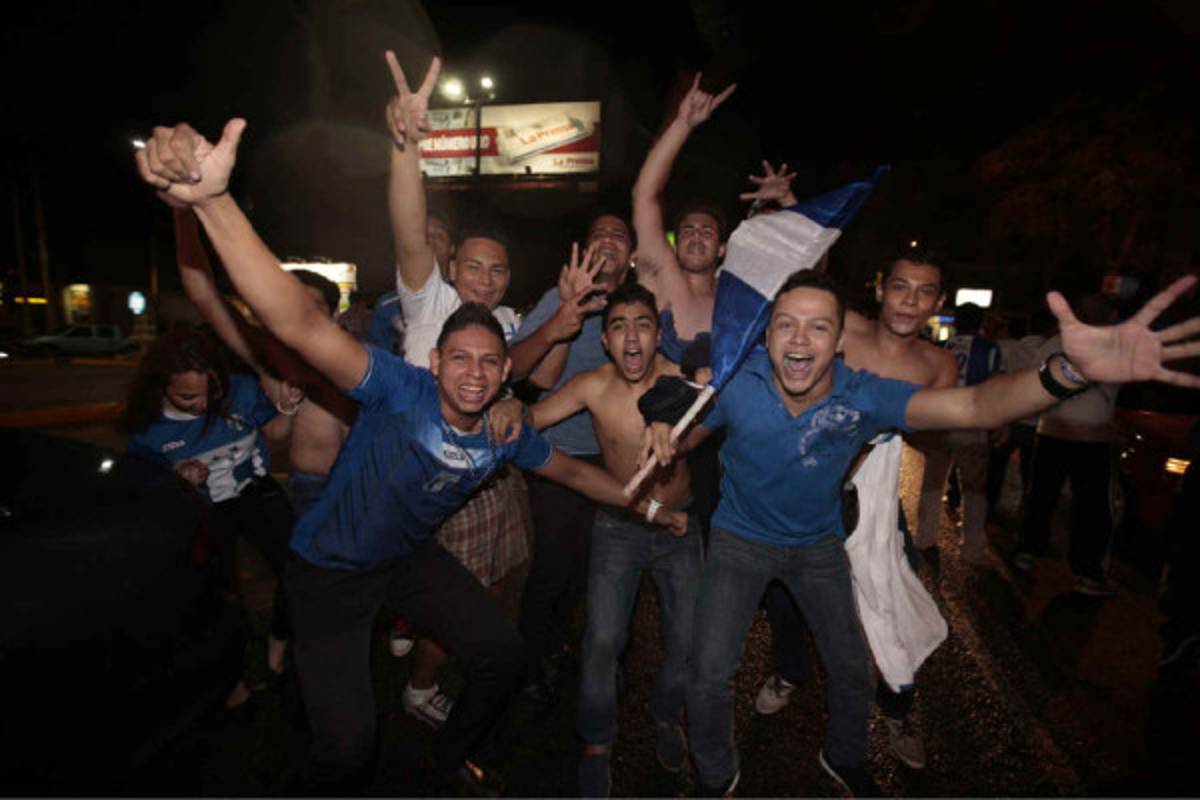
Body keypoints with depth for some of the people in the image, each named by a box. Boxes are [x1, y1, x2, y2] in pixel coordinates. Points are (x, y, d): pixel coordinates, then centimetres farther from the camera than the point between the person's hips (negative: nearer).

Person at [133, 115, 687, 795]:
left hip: (412, 558, 6)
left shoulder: (506, 434, -13)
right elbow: (300, 323, -47)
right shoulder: (401, 391, -31)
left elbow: (573, 470, 6)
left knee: (505, 657, 10)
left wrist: (649, 507, 14)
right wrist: (213, 201, -61)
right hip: (331, 569, -5)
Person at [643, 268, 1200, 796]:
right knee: (709, 676, -4)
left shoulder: (862, 397, -25)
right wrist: (665, 435, -34)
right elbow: (690, 437, -9)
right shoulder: (737, 381, -25)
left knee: (852, 670, 15)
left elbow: (974, 406, -37)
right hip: (741, 539, -1)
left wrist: (1068, 371, -57)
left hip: (818, 543, 2)